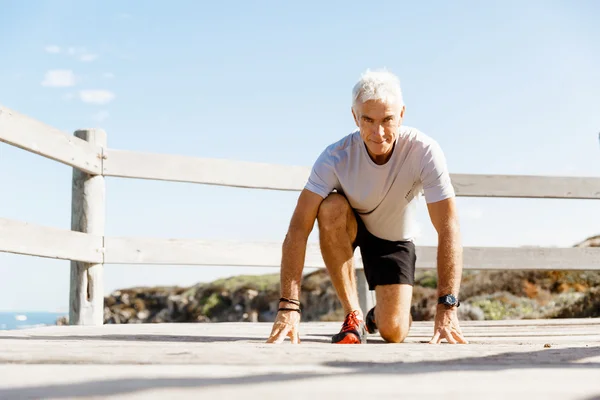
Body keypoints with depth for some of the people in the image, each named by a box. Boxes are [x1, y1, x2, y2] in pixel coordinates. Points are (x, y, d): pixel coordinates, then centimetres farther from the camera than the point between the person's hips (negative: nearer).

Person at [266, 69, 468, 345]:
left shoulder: (424, 152, -30)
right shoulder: (336, 157, -30)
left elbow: (448, 229, -31)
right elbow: (298, 228, -34)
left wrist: (447, 308, -40)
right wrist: (289, 306, -44)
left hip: (395, 239, 0)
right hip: (347, 228, 0)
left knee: (393, 333, -16)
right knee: (331, 207, -34)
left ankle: (378, 315, 24)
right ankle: (353, 316, -19)